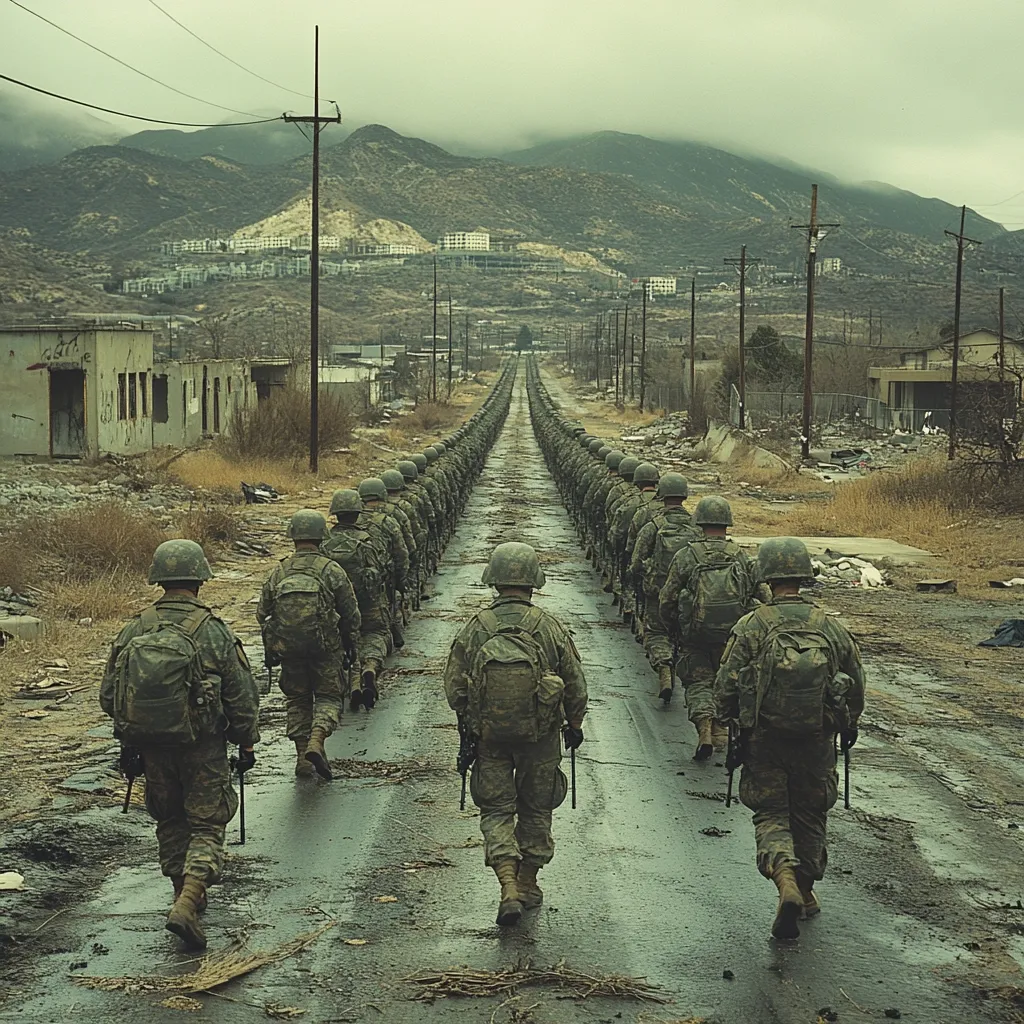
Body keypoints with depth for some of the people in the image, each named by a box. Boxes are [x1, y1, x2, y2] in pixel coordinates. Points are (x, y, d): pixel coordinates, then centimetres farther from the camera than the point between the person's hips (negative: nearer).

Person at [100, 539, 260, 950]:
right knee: (207, 825, 4)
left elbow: (109, 695, 4)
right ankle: (187, 905, -12)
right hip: (202, 747, -4)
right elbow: (243, 697, -9)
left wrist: (129, 740, 19)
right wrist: (247, 744, 5)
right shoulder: (213, 632, -14)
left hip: (153, 746, 4)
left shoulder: (132, 631, -4)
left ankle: (186, 895, 32)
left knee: (170, 820, 22)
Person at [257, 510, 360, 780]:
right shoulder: (331, 570, -8)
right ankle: (316, 742, -14)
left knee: (297, 700, 16)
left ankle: (303, 758, 14)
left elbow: (262, 614, 8)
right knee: (328, 697, 10)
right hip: (326, 649, -3)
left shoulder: (278, 573, 0)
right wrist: (352, 646, 10)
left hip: (289, 651, 3)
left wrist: (271, 649, 20)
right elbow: (351, 613, -3)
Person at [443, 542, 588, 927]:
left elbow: (453, 688, -2)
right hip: (540, 736, 0)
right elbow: (576, 686, -3)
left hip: (489, 736, 0)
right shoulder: (550, 628, -9)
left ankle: (509, 888, -8)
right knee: (535, 809, 16)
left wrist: (469, 722, 17)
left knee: (496, 809, 8)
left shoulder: (475, 629, -8)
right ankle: (528, 886, 25)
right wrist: (574, 725, 14)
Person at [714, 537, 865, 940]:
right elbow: (856, 685, 8)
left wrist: (730, 721, 11)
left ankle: (785, 879, -17)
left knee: (771, 814, 7)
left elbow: (725, 687, -10)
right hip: (817, 741, 2)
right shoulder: (830, 627, -2)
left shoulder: (751, 627, -10)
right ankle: (805, 890, 29)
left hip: (764, 740, -2)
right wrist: (847, 726, 25)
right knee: (809, 815, 19)